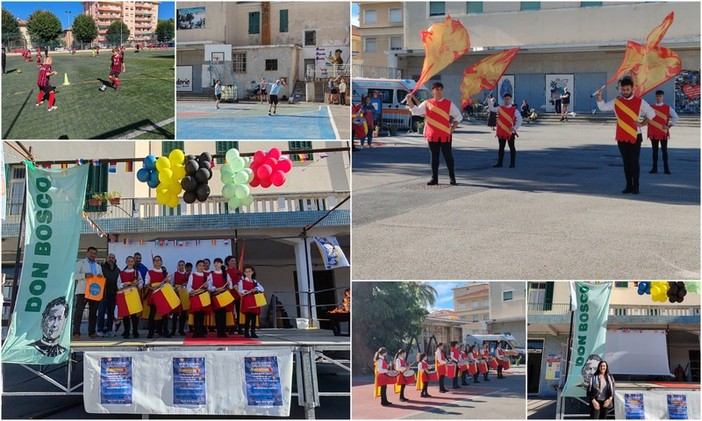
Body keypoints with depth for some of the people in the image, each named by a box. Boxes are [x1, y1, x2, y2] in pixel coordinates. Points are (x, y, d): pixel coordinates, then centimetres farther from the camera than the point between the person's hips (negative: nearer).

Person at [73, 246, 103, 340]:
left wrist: (101, 277, -2)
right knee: (79, 311, -10)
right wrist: (85, 275, -18)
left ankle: (92, 332, 13)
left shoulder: (98, 266, 22)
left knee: (93, 312, 6)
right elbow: (75, 275, -4)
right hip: (82, 291, -5)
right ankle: (76, 333, -12)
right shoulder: (80, 263, 7)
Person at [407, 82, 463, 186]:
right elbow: (415, 111, -1)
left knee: (448, 156, 2)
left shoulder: (449, 104, 1)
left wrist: (452, 128, -2)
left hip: (445, 135, -1)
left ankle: (452, 177, 12)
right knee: (434, 157, 6)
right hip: (432, 135, 2)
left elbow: (458, 116, 6)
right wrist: (409, 101, -13)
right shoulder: (427, 103, 5)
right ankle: (434, 178, 12)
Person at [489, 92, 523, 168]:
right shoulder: (500, 108, 7)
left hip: (510, 132, -3)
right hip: (501, 132, 3)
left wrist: (515, 128, -14)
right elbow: (492, 108, 18)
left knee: (512, 147, 4)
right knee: (501, 147, 8)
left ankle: (512, 163, 10)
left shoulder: (514, 110, -4)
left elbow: (519, 119, -6)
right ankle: (499, 163, 13)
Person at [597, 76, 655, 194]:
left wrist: (643, 123, 1)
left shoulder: (640, 102, -2)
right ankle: (629, 186, 13)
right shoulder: (616, 102, 4)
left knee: (634, 162, -3)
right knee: (626, 162, 7)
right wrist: (599, 97, -5)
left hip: (635, 137, -3)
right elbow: (602, 107, 10)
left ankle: (635, 186, 3)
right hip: (621, 137, 3)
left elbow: (652, 113, 6)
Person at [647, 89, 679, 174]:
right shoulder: (651, 107, 6)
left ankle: (666, 168, 4)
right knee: (655, 151, 7)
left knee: (664, 151, 0)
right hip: (653, 133, 2)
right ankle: (654, 168, 11)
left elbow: (675, 117, 4)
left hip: (663, 133, -2)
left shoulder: (668, 108, 1)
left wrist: (669, 125, -4)